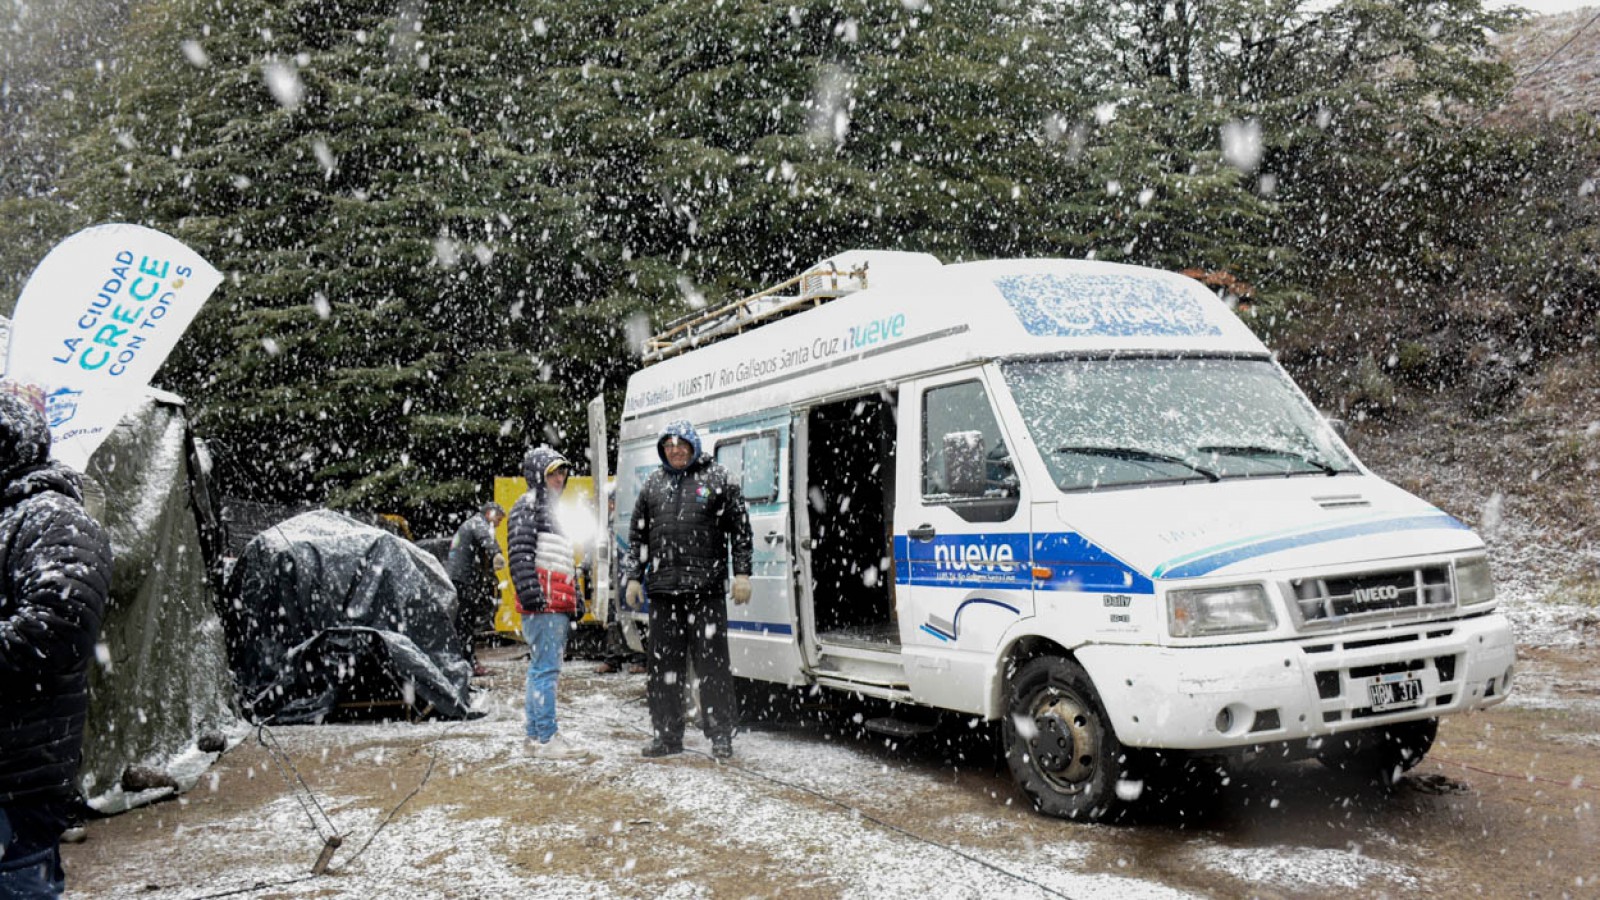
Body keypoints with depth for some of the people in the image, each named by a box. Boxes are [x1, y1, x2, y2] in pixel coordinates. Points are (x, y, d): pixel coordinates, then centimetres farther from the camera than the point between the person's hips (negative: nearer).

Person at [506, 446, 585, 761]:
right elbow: (520, 553, -15)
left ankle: (534, 735, 19)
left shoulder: (555, 510, 27)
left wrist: (575, 599, 28)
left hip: (559, 606, 10)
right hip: (542, 604, -10)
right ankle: (546, 738, -9)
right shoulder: (527, 506, -4)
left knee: (542, 668, 13)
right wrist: (530, 592, -24)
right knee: (546, 668, -11)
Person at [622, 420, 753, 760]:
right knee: (663, 664, 8)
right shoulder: (653, 483, 16)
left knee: (712, 662, -2)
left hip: (705, 588, -4)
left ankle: (721, 735, 7)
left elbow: (740, 528, 2)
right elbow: (637, 534, 19)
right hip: (663, 590, 4)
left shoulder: (718, 478, 4)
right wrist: (634, 577, 13)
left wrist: (741, 572, -4)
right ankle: (667, 734, 18)